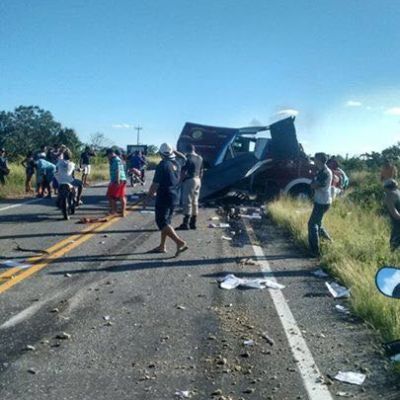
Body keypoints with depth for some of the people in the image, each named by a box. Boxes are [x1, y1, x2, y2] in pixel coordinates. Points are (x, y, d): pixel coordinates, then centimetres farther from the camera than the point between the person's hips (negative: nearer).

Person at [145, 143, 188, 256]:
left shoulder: (162, 165, -17)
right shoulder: (177, 163, 5)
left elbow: (155, 184, -17)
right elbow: (184, 158, 31)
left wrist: (147, 198, -8)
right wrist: (174, 151, 25)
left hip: (164, 198, -8)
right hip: (174, 198, 8)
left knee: (162, 222, -5)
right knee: (165, 222, 17)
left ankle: (180, 242, -15)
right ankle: (162, 246, 22)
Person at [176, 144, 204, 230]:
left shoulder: (188, 158, -13)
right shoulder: (200, 158, 11)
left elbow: (184, 171, -15)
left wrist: (182, 180, -2)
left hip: (190, 180, -8)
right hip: (198, 180, 8)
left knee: (187, 202, -7)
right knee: (195, 202, 11)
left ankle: (185, 223, -9)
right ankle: (193, 223, 15)